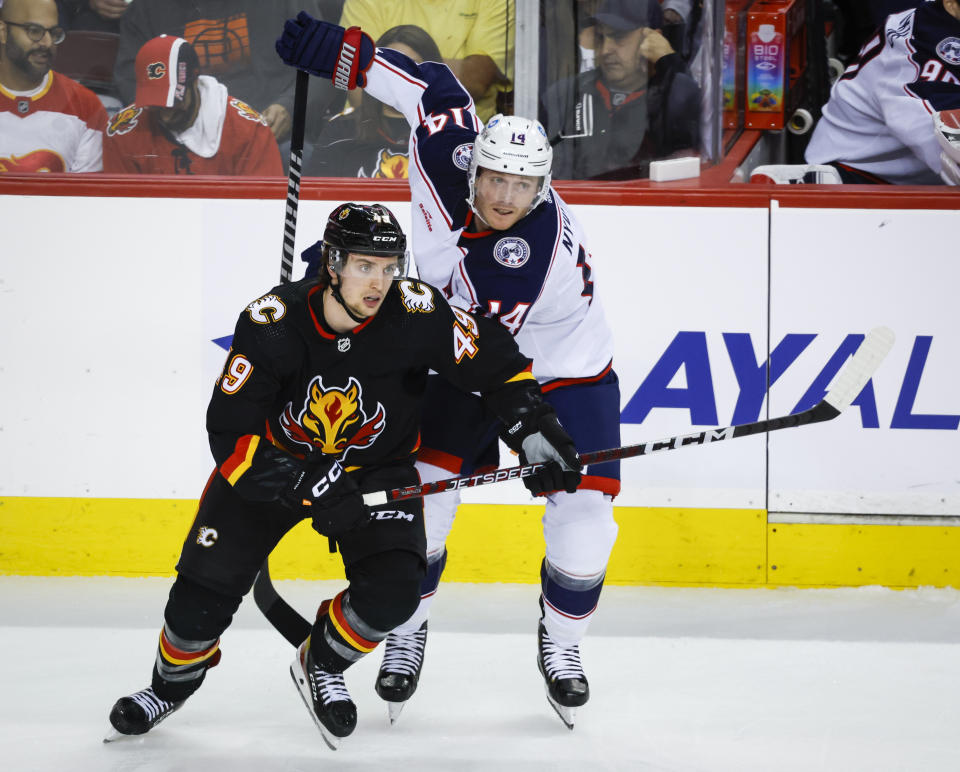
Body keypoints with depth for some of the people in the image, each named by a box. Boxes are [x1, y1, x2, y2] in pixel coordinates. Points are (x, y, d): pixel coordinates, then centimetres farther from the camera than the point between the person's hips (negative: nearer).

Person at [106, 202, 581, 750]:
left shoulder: (415, 313, -24)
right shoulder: (273, 322, -26)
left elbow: (495, 360, -8)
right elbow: (229, 434, -26)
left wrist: (536, 429, -17)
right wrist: (304, 486, -37)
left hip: (377, 467, 1)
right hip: (275, 459, -1)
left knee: (390, 595, -20)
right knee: (208, 583, -9)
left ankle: (322, 665, 12)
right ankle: (174, 681, 24)